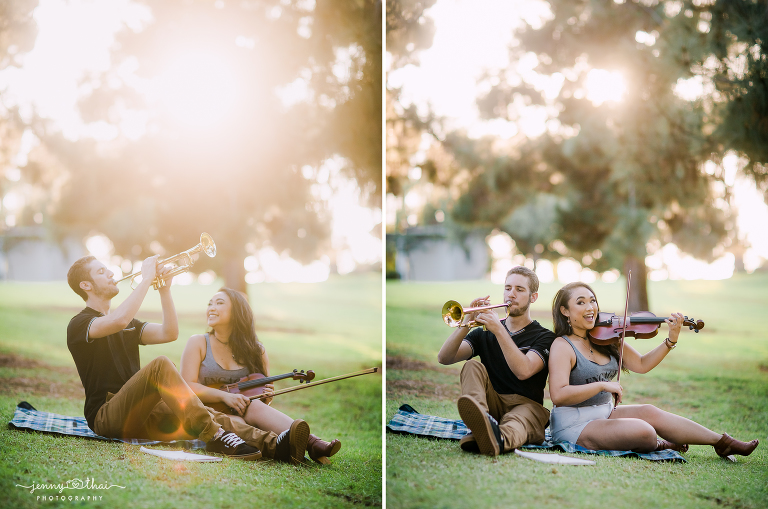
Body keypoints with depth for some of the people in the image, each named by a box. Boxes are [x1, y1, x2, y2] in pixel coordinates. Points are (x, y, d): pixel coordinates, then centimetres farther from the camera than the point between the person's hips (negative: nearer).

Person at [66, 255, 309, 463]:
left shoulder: (128, 324, 25)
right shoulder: (80, 324, -2)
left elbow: (169, 333, 15)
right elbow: (120, 321, -24)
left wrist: (164, 288, 5)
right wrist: (146, 278, -15)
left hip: (137, 415, 7)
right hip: (107, 417, -7)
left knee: (208, 415, -20)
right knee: (161, 365, -31)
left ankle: (273, 444, -42)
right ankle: (215, 437, -36)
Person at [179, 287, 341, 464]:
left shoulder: (256, 351, 14)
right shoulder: (198, 343, 7)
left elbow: (265, 389, 19)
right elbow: (186, 387, -5)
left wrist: (266, 397, -7)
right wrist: (225, 396, -18)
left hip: (241, 412, 2)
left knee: (254, 406, -34)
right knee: (236, 423, -36)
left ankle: (311, 443, -57)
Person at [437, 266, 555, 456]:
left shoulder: (544, 337, 6)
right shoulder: (484, 333, 16)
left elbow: (524, 371, -15)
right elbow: (444, 358, 2)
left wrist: (499, 330, -19)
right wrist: (466, 323, -12)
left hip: (526, 405, -3)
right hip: (491, 403, 3)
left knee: (515, 424, -37)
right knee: (473, 366, -23)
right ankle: (482, 419, -53)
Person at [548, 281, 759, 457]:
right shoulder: (562, 346, -15)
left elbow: (641, 364, 9)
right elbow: (558, 395, -25)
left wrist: (671, 339, -2)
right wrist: (602, 385, -25)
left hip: (605, 413, 7)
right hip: (575, 425, -7)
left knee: (650, 412, -12)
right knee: (643, 431, -23)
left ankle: (723, 442, -2)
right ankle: (657, 445, 13)